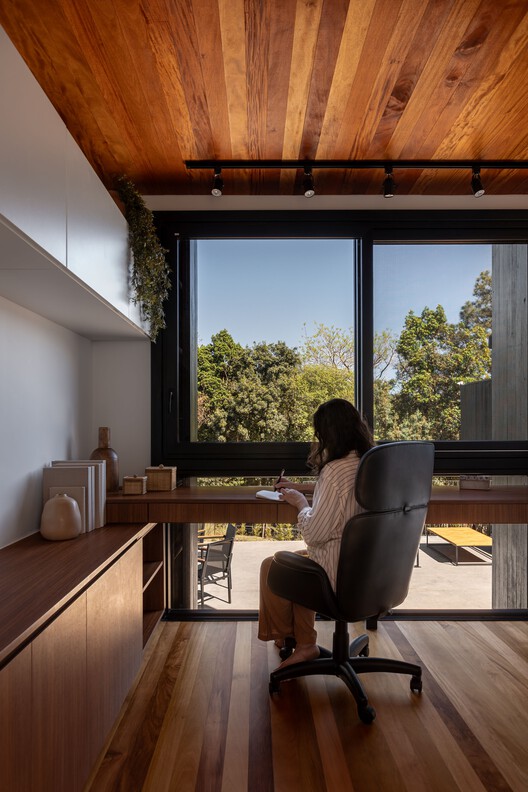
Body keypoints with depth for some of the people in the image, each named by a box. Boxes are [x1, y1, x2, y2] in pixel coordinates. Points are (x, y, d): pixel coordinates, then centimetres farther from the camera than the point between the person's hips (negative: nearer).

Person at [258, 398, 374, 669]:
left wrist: (300, 502, -7)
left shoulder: (337, 469, -27)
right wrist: (299, 488, 19)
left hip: (339, 571, -8)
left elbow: (314, 533, -25)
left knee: (270, 565, 14)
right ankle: (305, 644, 28)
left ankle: (282, 635, 37)